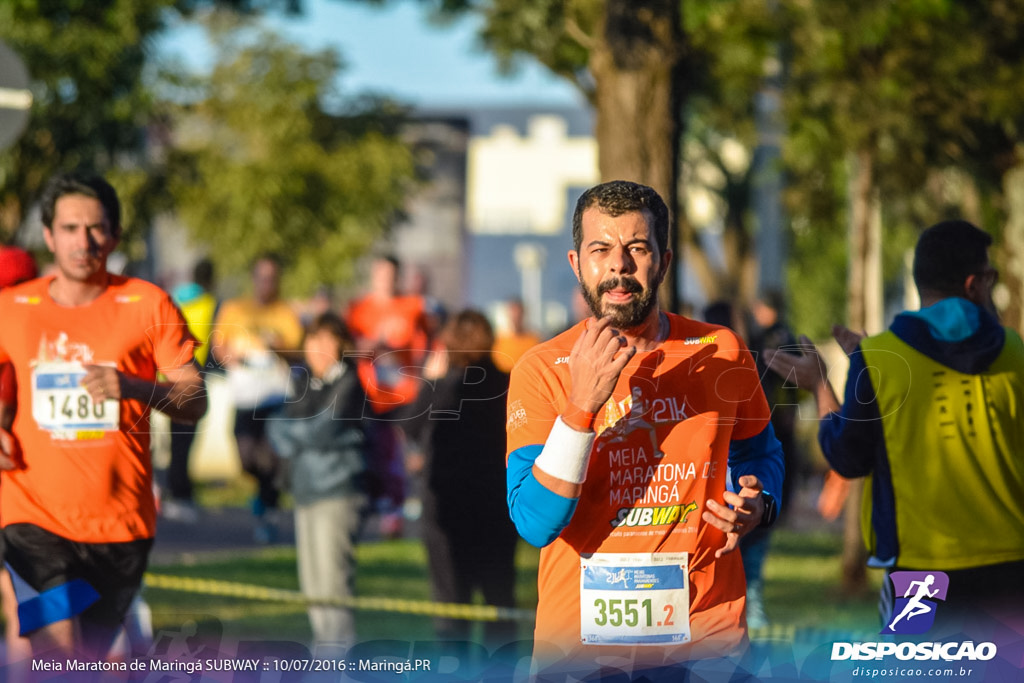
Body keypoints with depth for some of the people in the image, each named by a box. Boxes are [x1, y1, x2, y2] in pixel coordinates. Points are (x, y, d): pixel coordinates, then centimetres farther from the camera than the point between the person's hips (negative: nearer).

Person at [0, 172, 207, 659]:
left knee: (90, 659, 12)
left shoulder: (148, 305, 1)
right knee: (60, 657, -20)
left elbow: (196, 401, -3)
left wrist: (134, 387, -22)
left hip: (122, 522, 1)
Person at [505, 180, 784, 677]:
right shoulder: (541, 371, -7)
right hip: (579, 641, -2)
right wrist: (581, 405, -26)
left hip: (704, 634, 2)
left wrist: (757, 506, -4)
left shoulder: (720, 353, 0)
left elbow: (759, 452, 19)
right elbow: (536, 524, -16)